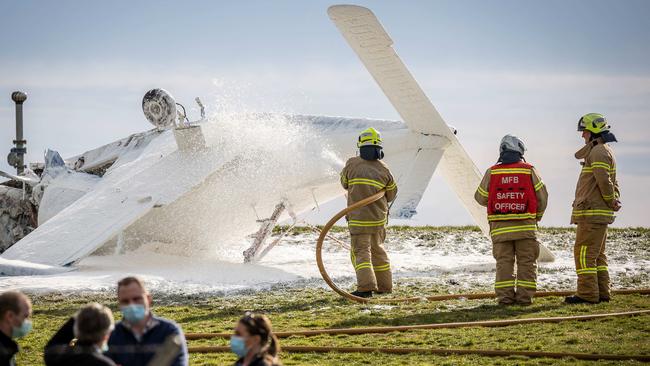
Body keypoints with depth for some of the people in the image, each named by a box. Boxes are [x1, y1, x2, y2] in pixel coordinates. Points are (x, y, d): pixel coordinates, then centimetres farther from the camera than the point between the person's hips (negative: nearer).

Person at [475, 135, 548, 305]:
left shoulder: (492, 172, 1)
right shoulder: (530, 171, 0)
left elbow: (481, 198, 8)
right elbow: (542, 196, 4)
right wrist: (537, 216, 20)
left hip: (500, 227, 1)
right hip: (525, 226, -1)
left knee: (504, 263, 4)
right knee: (527, 262, 5)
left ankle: (505, 297, -1)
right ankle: (524, 296, 2)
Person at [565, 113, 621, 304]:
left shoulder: (599, 152, -14)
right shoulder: (604, 151, 20)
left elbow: (604, 181, -22)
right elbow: (610, 183, 23)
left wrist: (611, 202, -9)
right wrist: (614, 200, 8)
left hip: (592, 213, -11)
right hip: (600, 213, 11)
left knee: (584, 253, -10)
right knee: (597, 254, 13)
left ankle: (588, 294, -12)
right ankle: (602, 292, 15)